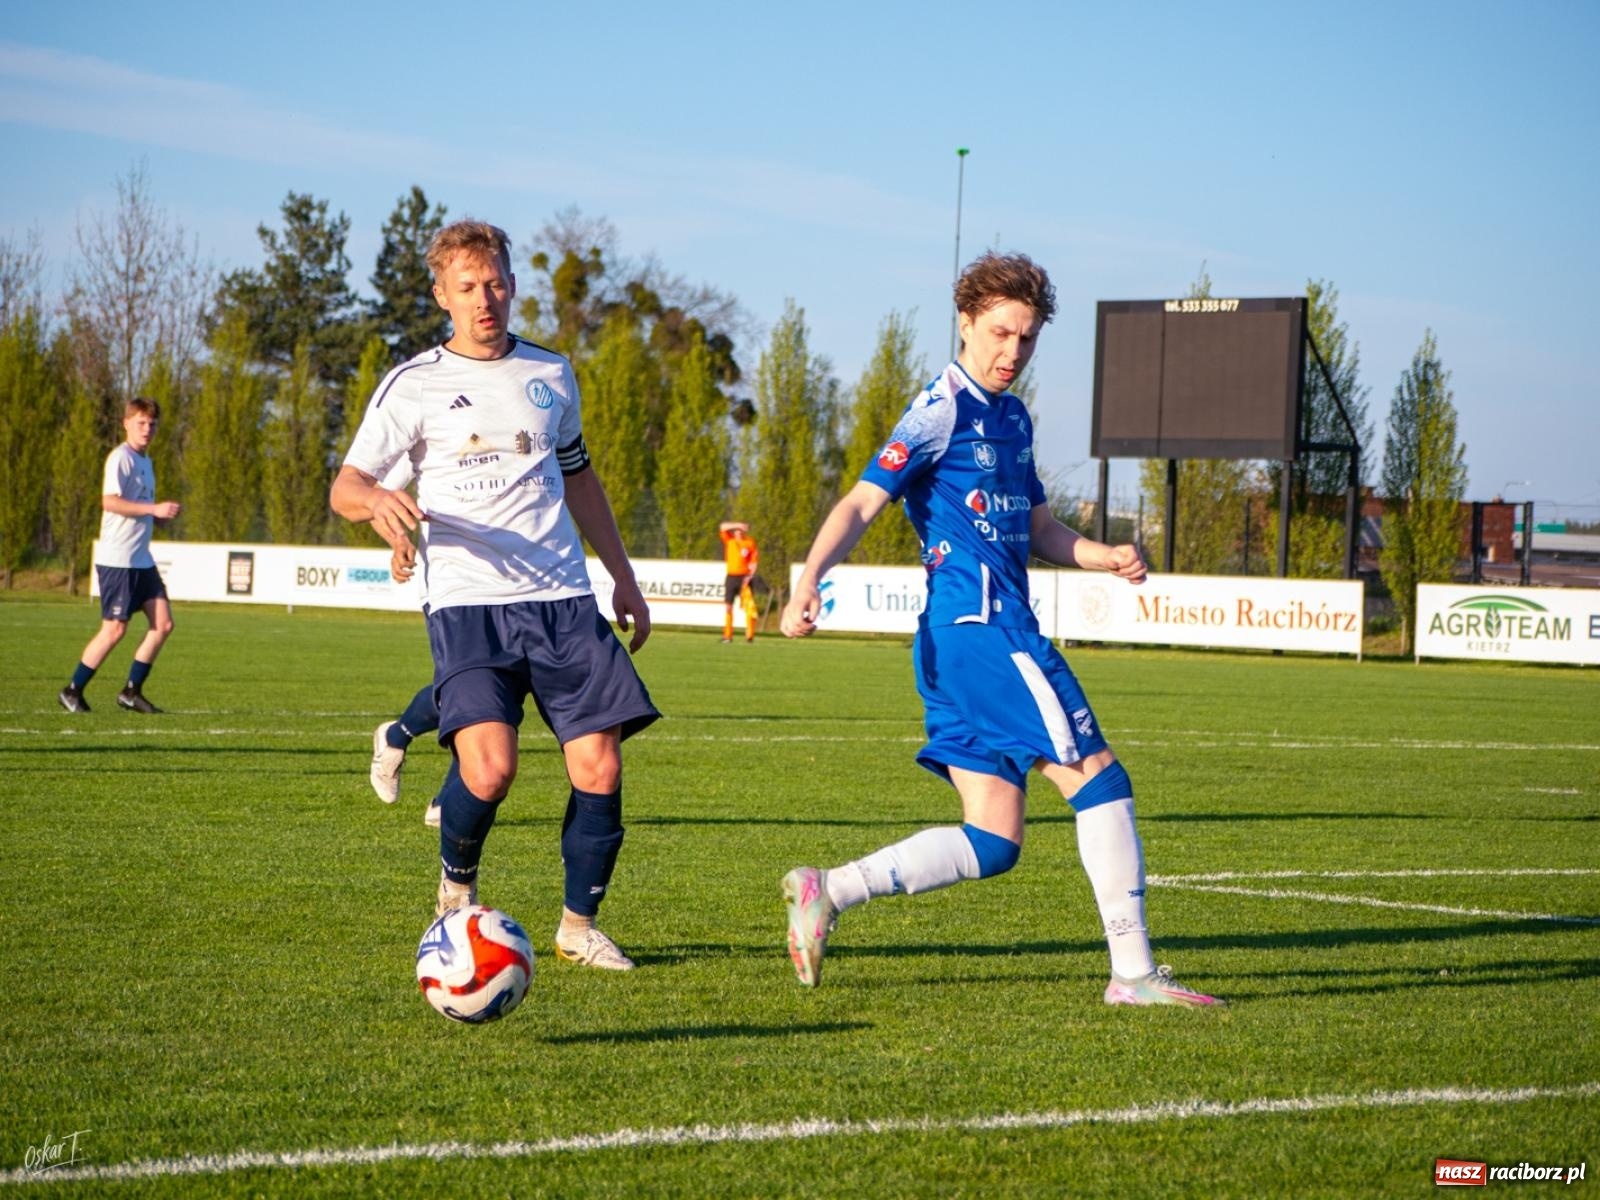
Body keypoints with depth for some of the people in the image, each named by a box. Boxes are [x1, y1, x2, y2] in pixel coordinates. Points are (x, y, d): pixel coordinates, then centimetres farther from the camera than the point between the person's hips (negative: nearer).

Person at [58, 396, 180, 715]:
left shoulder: (145, 462, 18)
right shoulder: (120, 458, -11)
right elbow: (110, 501, -23)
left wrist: (162, 514, 8)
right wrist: (154, 509, -25)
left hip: (142, 559, 9)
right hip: (117, 558, -9)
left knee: (163, 624, 1)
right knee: (114, 629, -6)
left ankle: (132, 692, 10)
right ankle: (72, 691, 6)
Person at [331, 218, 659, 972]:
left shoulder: (550, 374, 15)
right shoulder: (415, 386, 2)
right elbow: (344, 488, -1)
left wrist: (623, 575, 27)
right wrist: (377, 500, -25)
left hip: (562, 599, 4)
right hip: (468, 604, -4)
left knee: (599, 767, -5)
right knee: (489, 768, -21)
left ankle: (579, 925, 13)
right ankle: (456, 887, 9)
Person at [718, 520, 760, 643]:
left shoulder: (750, 543, -1)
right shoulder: (729, 540, 5)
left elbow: (754, 562, -3)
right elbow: (722, 527, -9)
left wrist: (749, 577, -15)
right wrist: (738, 525, -18)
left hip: (744, 577, -3)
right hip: (731, 577, 3)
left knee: (749, 607, -8)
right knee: (727, 606, 2)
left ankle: (750, 636, -8)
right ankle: (727, 636, 6)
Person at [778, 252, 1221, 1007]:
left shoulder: (1011, 418, 20)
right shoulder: (943, 411, -7)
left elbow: (1036, 529, 28)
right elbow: (861, 503, -12)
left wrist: (1107, 558, 9)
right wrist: (809, 581, -27)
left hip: (1000, 628, 9)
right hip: (980, 626, -9)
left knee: (991, 842, 4)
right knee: (1098, 779, -6)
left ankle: (828, 891, 2)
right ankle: (1133, 971, -2)